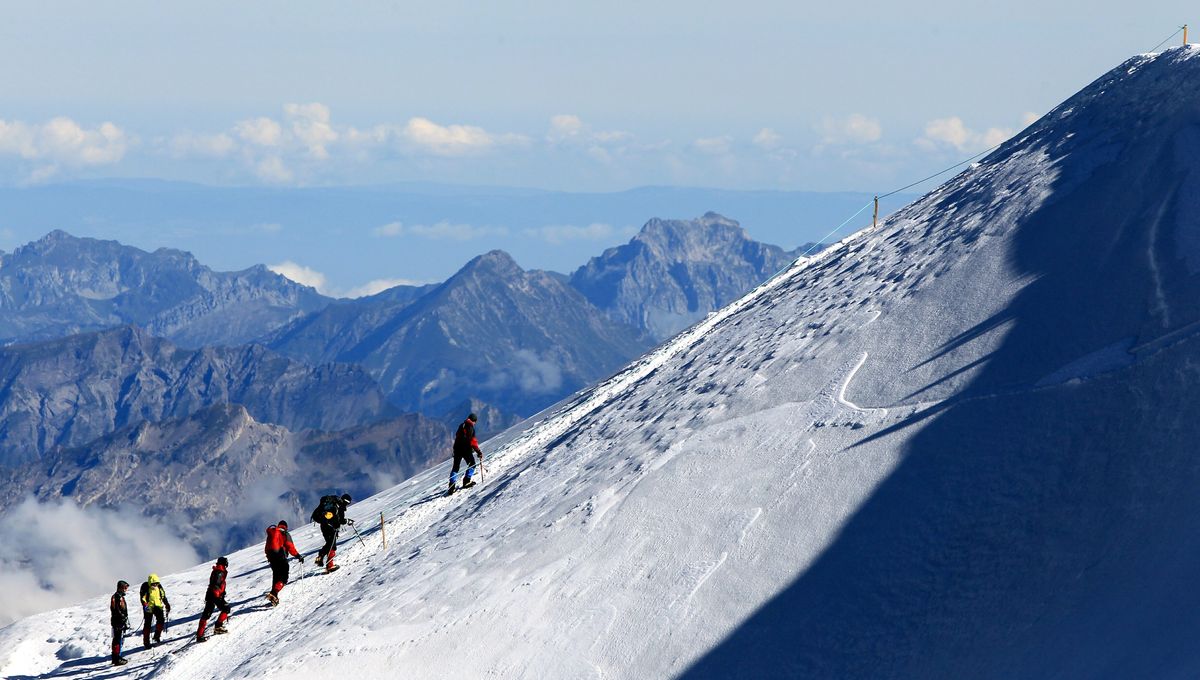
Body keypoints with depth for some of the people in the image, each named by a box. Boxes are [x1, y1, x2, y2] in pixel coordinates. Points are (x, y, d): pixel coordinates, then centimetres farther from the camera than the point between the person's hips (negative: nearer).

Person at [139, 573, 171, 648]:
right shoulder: (145, 587, -9)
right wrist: (145, 605, -30)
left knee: (161, 619, -16)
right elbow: (143, 598, -14)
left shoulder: (159, 587, 3)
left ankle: (157, 636, 1)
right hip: (148, 607, -4)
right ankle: (146, 642, 4)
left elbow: (163, 596, 16)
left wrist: (167, 604, 10)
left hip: (158, 606, 4)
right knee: (147, 624, -3)